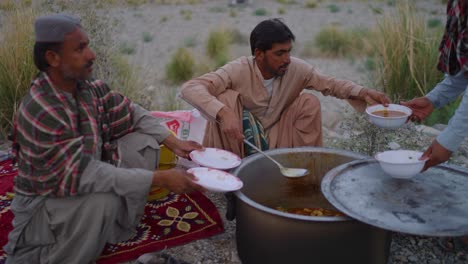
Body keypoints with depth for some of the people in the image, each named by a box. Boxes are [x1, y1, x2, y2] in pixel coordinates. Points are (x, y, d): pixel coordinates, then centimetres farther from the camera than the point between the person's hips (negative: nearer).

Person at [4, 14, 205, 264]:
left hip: (81, 177, 8)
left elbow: (130, 113, 0)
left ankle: (118, 226, 4)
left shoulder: (86, 84, -10)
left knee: (143, 142, -4)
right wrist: (160, 178, -38)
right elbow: (84, 173, -36)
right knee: (104, 200, -36)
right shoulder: (40, 112, -33)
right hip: (46, 199, -7)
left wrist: (173, 142, -12)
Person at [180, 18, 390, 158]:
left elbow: (330, 83, -3)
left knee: (309, 101, -16)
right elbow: (190, 89, -34)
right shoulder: (239, 70, -25)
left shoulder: (297, 69, -15)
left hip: (278, 141, 3)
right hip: (239, 142, -3)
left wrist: (362, 92, -22)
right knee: (226, 97, -29)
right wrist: (223, 113, -51)